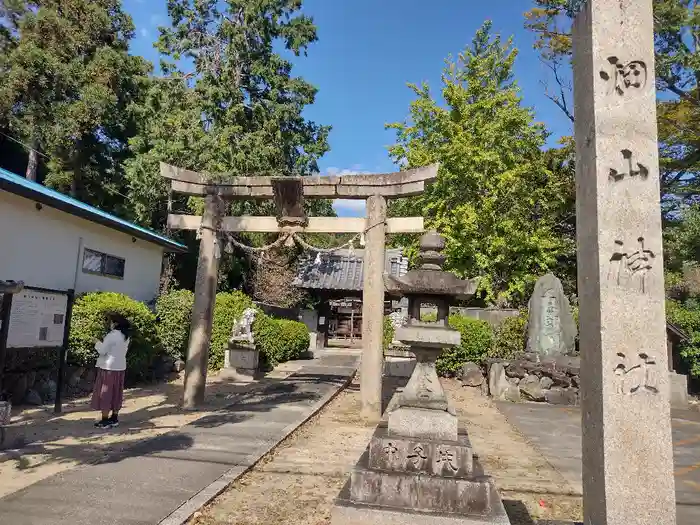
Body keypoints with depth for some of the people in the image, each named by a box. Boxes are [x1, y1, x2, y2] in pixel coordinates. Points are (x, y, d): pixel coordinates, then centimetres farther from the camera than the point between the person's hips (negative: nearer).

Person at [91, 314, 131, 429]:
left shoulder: (112, 335, -17)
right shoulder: (125, 336, 8)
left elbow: (102, 351, -13)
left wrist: (97, 342, 4)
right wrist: (103, 343, 19)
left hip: (108, 367, -8)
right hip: (120, 367, 8)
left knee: (105, 393, 0)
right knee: (116, 393, 13)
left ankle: (105, 421, 4)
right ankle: (114, 419, 18)